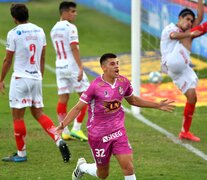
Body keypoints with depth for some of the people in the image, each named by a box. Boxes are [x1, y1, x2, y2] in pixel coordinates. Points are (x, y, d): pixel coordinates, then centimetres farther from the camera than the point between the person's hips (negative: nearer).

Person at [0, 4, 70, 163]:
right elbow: (42, 58, 13)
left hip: (20, 78, -6)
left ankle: (21, 154, 7)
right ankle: (59, 140, -3)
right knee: (38, 113, 15)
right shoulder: (39, 31, 6)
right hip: (36, 78, 6)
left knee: (18, 115, 2)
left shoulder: (14, 33, -10)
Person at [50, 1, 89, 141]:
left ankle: (65, 132, 5)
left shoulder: (54, 30, 12)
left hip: (60, 67, 7)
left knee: (63, 98, 6)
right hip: (72, 66, -7)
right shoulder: (70, 28, -13)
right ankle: (76, 129, -3)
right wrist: (81, 67, -22)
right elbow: (74, 48, -20)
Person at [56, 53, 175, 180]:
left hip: (118, 131, 4)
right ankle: (82, 167, 42)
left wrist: (157, 106, 16)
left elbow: (132, 100, 16)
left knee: (128, 165, -14)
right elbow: (78, 108, -14)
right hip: (98, 135, -3)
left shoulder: (124, 82, -3)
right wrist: (62, 125, -25)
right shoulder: (96, 86, -19)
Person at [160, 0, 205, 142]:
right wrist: (190, 33, -37)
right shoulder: (169, 28, 6)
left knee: (192, 97, -2)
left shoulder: (186, 33, 25)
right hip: (173, 63, -6)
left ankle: (185, 131, 3)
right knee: (187, 37, -17)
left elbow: (200, 18, 12)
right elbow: (174, 35, -21)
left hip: (183, 69, 6)